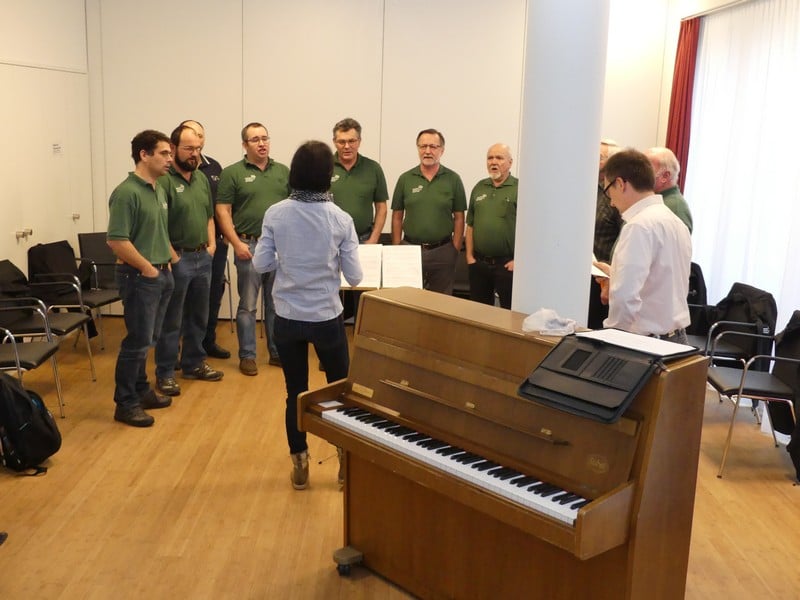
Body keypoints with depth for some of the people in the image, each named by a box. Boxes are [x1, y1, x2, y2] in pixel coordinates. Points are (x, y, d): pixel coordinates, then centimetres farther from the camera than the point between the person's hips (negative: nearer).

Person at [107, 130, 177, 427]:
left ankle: (141, 390, 30)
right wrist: (147, 268, -15)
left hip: (162, 274, 8)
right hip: (139, 277, -8)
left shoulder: (159, 190, 11)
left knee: (147, 339, 17)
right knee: (137, 341, -2)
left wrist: (173, 259, 13)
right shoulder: (127, 193, -18)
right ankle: (126, 404, 9)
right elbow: (117, 241, -22)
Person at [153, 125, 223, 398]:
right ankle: (165, 374, 11)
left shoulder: (201, 178, 11)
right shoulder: (163, 180, -15)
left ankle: (194, 364, 31)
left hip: (203, 257, 8)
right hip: (177, 259, -7)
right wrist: (172, 256, -17)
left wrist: (211, 243, 8)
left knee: (199, 316, 17)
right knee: (171, 321, 1)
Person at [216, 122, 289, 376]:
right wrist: (237, 243, -13)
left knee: (277, 304, 11)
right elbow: (223, 212, -5)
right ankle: (247, 356, 12)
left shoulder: (283, 171, 10)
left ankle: (277, 352, 21)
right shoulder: (232, 173, -2)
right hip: (250, 246, -4)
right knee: (248, 304, 3)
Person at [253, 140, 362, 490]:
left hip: (287, 318, 1)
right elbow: (354, 277, -8)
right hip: (327, 318, -1)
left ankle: (300, 465, 22)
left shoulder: (276, 214, -8)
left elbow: (260, 264, -4)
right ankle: (346, 459, 26)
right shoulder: (340, 219, -11)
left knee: (295, 392, 13)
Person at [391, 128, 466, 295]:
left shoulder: (453, 179, 2)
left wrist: (455, 250, -3)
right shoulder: (405, 179, 4)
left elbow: (459, 218, 3)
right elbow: (397, 217, 7)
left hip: (442, 251, -1)